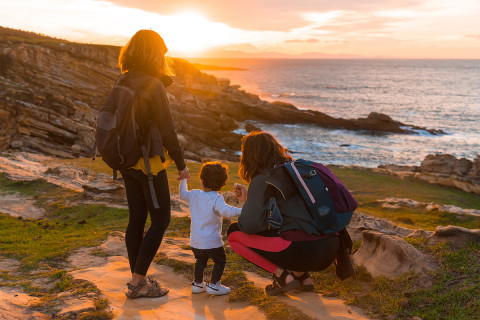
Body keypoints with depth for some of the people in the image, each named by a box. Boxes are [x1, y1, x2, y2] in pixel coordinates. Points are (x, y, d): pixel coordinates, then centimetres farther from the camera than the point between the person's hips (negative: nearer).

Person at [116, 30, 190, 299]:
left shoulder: (122, 82, 5)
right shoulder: (153, 85, -17)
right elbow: (167, 129, -15)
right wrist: (181, 164, -5)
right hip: (148, 162, -8)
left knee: (137, 218, 15)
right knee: (161, 220, 3)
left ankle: (137, 279, 24)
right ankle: (137, 283, 6)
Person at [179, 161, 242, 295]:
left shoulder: (194, 194, 2)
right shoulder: (216, 198, -17)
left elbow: (182, 194, 23)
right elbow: (225, 210, -34)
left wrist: (184, 179, 38)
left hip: (195, 241, 6)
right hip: (211, 242, -6)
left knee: (200, 260, 26)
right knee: (220, 260, 13)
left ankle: (197, 283, 33)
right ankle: (213, 285, 12)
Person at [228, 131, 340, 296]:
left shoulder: (261, 180, -5)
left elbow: (251, 225, -14)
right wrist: (248, 199, 28)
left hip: (303, 251, -8)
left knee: (234, 233, 6)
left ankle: (283, 277, 1)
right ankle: (302, 276, 17)